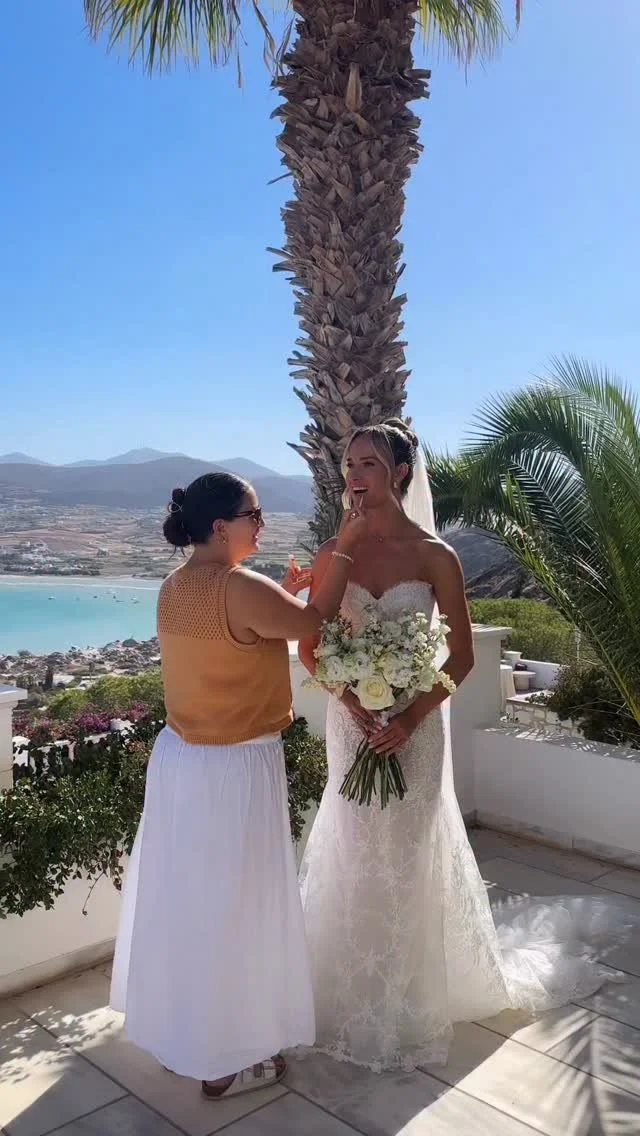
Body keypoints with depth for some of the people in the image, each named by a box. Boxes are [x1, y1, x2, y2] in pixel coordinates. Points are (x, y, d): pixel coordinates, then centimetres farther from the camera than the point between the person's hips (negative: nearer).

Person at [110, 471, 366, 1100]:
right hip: (233, 770, -9)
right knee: (228, 909, 7)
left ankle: (181, 1027, 43)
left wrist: (282, 594, 12)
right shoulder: (239, 589, -24)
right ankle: (224, 1059, 25)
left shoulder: (176, 587, 3)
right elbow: (313, 621, -12)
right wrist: (344, 549, -4)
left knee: (186, 897, 23)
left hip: (179, 759, 9)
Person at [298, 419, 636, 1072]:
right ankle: (357, 996, 34)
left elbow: (462, 656, -5)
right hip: (352, 720, 2)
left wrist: (411, 717, -16)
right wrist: (352, 702, -14)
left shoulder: (434, 555, -9)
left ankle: (413, 1000, 32)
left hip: (414, 723, -2)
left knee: (409, 854, 9)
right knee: (354, 855, 12)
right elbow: (309, 647, 1)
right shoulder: (334, 553, -2)